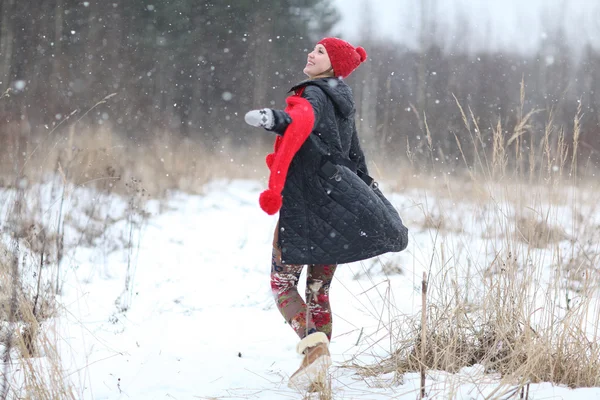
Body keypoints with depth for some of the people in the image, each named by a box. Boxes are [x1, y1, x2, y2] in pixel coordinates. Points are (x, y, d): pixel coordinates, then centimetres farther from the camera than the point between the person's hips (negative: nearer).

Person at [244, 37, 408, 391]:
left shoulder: (315, 95, -12)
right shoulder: (342, 102, 16)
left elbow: (303, 120, -38)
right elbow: (356, 158, 24)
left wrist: (276, 118, -57)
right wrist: (367, 186, 32)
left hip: (306, 202, -8)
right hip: (336, 204, 8)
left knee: (283, 282, 1)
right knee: (318, 289, 13)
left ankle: (313, 343, -23)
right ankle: (318, 373, 13)